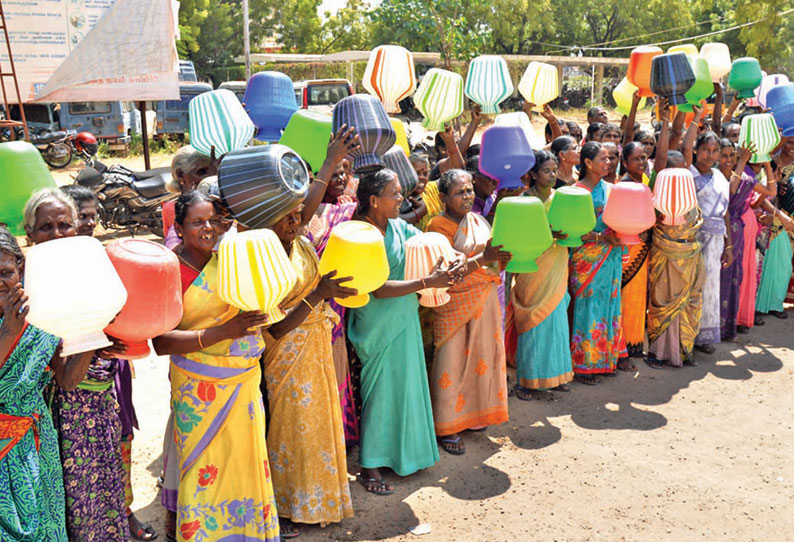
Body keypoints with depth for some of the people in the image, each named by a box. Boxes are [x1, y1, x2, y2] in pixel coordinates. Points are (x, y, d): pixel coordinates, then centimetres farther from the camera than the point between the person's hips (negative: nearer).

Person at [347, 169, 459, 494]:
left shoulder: (398, 227, 2)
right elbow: (379, 288, -25)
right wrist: (427, 282, -28)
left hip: (405, 318, 7)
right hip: (378, 326, -7)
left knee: (406, 384, 17)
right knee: (381, 390, 2)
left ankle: (406, 452, 35)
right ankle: (369, 467, 17)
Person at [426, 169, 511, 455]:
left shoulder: (478, 220, 10)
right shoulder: (439, 226, -11)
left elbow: (492, 256, 16)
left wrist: (501, 256, -5)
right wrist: (483, 259, -29)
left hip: (484, 299, 7)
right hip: (455, 301, -7)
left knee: (481, 356, 14)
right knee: (452, 363, 0)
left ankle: (473, 414, 32)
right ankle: (446, 427, 12)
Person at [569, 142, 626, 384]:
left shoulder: (609, 188, 12)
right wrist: (602, 237, -21)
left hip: (611, 255, 7)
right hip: (587, 257, -7)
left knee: (610, 304, 11)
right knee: (589, 307, -3)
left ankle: (606, 359, 24)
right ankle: (583, 364, 7)